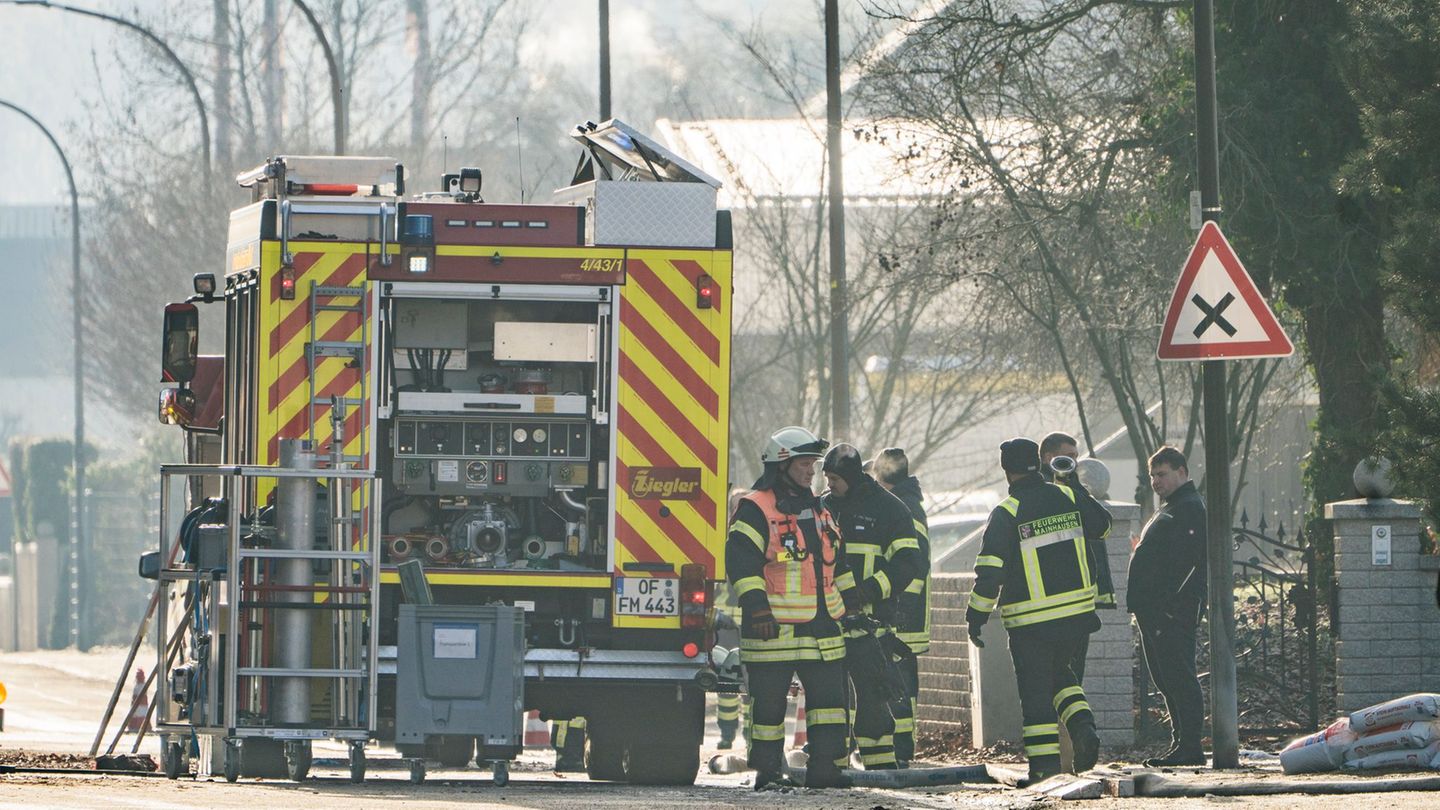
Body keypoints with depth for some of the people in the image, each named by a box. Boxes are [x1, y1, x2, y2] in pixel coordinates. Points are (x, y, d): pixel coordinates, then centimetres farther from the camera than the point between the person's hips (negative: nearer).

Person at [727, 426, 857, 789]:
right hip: (774, 628, -6)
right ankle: (767, 770, 9)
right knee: (769, 702, 1)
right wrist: (756, 608, -22)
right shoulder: (754, 510, -7)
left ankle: (825, 766, 5)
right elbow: (741, 562, -14)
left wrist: (853, 603, 25)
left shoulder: (818, 509, 17)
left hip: (822, 629, 6)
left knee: (829, 698, 1)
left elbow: (836, 562, 27)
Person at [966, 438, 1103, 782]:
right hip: (1077, 612, 5)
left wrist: (977, 615, -4)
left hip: (1031, 621, -5)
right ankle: (1082, 726, 2)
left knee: (1035, 689, 3)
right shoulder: (1067, 497, 3)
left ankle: (1044, 760, 0)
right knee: (1060, 674, 24)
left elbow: (990, 570, -12)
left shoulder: (1007, 513, -11)